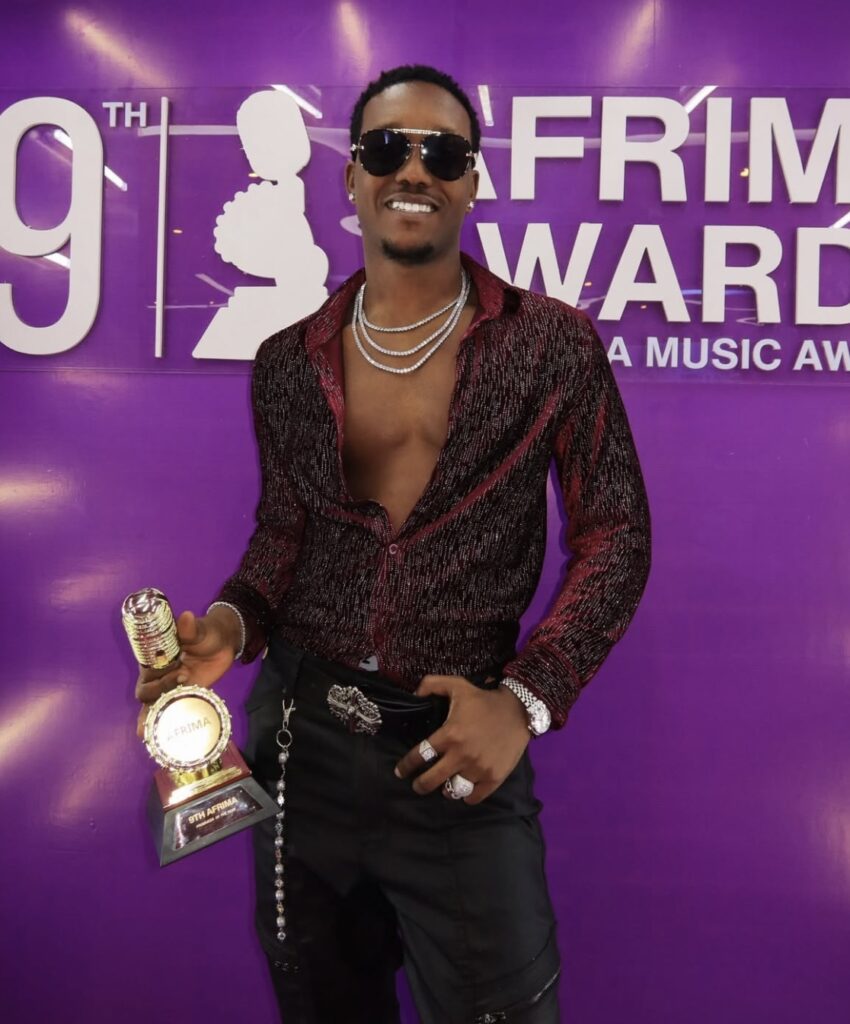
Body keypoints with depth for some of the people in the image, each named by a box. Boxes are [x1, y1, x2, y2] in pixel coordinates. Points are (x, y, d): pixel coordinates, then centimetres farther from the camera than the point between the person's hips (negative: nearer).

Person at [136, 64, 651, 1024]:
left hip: (460, 753, -3)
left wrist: (527, 698, -12)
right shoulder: (289, 362, 3)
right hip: (299, 737, 4)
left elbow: (615, 534, -2)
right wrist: (233, 624, -6)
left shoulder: (553, 345, -5)